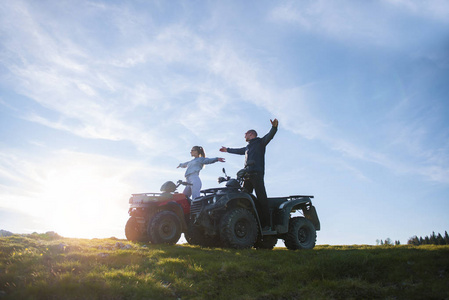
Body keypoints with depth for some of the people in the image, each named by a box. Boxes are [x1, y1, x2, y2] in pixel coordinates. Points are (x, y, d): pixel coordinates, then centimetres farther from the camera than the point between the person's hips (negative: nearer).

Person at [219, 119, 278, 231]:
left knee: (261, 198, -14)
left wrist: (274, 127, -25)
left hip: (257, 173, -8)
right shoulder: (248, 147, 33)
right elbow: (238, 151, 50)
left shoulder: (260, 142, 11)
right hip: (247, 174, 8)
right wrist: (227, 150, 63)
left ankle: (266, 224, -18)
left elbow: (270, 136, -6)